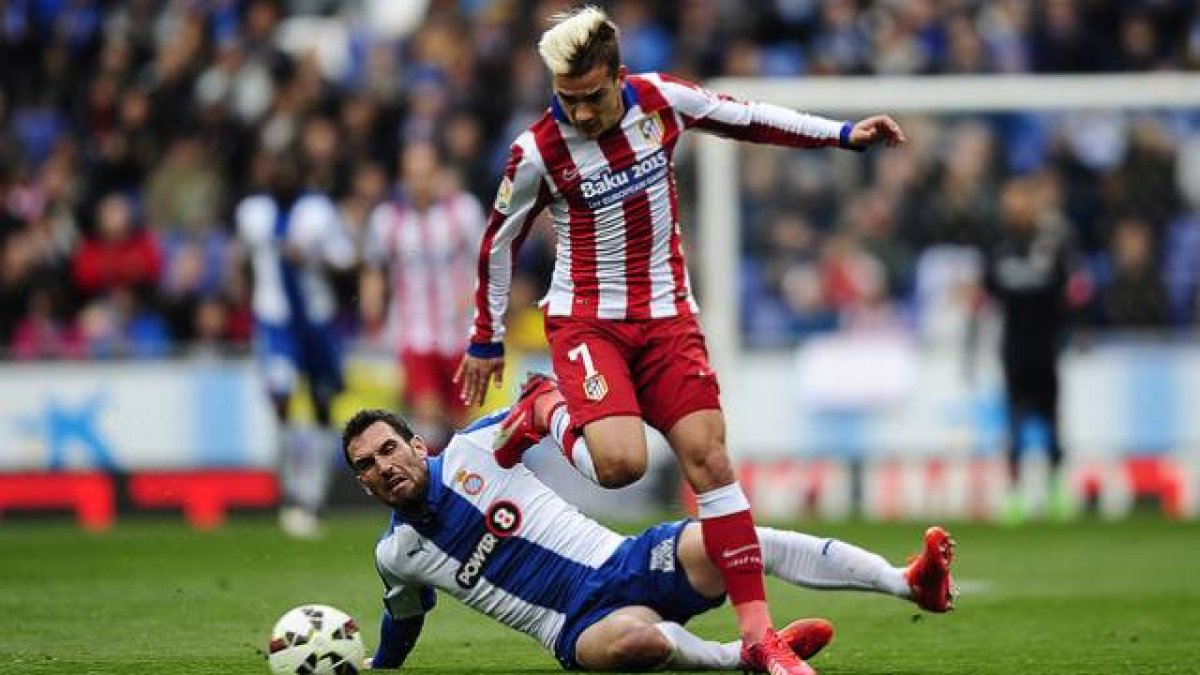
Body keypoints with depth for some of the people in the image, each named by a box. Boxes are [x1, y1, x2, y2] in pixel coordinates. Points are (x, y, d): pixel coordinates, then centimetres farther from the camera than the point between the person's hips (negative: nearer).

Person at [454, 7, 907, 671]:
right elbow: (499, 242, 0)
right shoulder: (538, 151, -15)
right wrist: (486, 340, 9)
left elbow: (746, 118, 13)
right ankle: (546, 414, 10)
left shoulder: (662, 99, -6)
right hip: (586, 319, -3)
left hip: (666, 314, 3)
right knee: (619, 461, -25)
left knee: (709, 459, -7)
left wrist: (841, 135, 11)